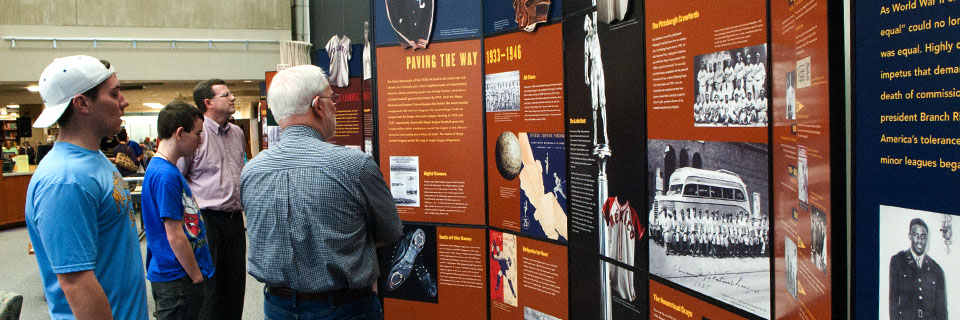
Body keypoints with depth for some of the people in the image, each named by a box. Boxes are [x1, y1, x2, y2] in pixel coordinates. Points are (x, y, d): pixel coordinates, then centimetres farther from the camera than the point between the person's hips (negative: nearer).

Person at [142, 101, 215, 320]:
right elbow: (175, 237, -21)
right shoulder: (166, 175, -20)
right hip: (178, 279, -9)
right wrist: (197, 276, -12)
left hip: (173, 275, 9)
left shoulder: (165, 169, 10)